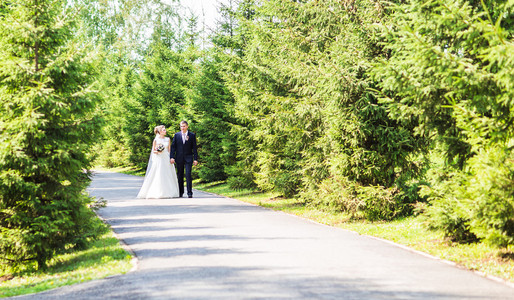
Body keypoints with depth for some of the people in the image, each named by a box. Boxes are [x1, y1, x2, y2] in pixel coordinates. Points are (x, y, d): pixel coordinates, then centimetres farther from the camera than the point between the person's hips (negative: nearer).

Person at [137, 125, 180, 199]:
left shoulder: (168, 139, 11)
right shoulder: (156, 140, 0)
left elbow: (169, 150, 11)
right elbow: (153, 151, 2)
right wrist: (158, 151, -18)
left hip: (166, 159, 4)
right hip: (158, 159, -4)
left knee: (168, 175, 1)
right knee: (158, 176, -8)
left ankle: (168, 192, 6)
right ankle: (158, 193, -5)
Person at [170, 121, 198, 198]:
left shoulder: (192, 135, 2)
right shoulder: (177, 135, 6)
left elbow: (194, 148, 1)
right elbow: (173, 146, 4)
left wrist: (195, 159, -4)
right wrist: (172, 157, -7)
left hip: (188, 158, -2)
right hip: (179, 158, 2)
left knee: (188, 175, -11)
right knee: (180, 175, 7)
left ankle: (189, 193, -9)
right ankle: (180, 192, 17)